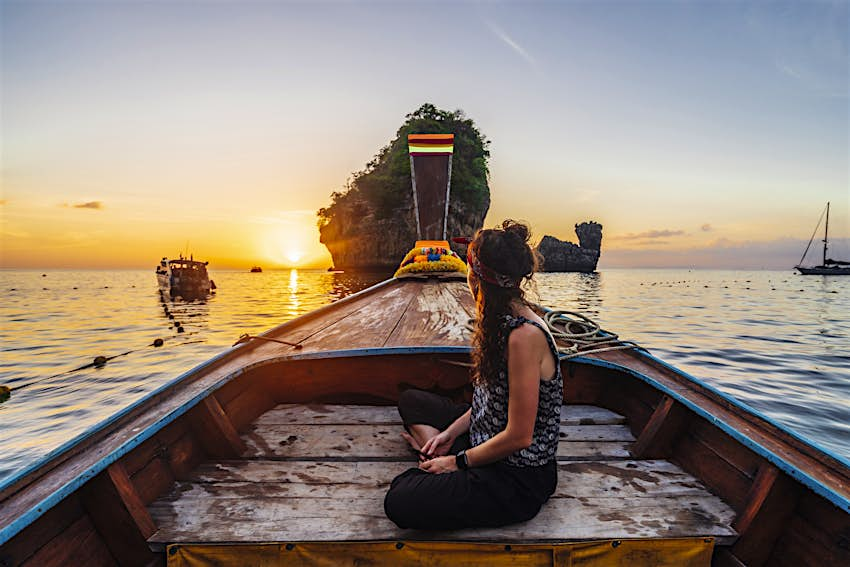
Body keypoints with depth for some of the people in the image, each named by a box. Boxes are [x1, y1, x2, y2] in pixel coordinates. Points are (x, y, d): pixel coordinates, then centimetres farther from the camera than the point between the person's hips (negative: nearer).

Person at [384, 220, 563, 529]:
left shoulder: (524, 335, -29)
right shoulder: (505, 321, 1)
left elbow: (519, 437, -26)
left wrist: (458, 461, -13)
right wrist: (451, 432, 3)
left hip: (520, 479, -9)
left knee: (400, 503, -23)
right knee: (410, 399, 18)